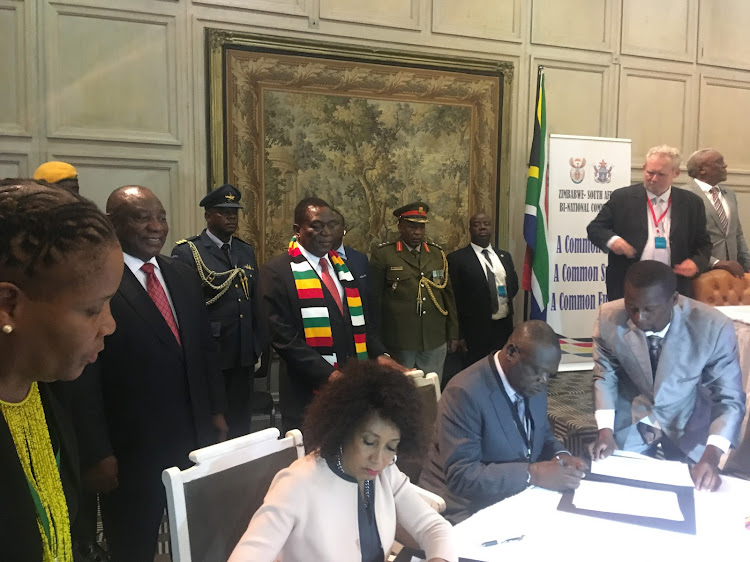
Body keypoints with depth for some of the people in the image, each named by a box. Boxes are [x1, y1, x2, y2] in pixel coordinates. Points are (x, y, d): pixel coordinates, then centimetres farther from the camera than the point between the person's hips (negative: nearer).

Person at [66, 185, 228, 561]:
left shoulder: (183, 276, 7)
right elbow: (83, 377, -16)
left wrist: (216, 411, 11)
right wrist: (97, 454, -15)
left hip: (195, 437, 6)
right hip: (131, 450, -6)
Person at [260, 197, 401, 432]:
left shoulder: (342, 266, 14)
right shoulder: (277, 271, -7)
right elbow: (283, 336, -14)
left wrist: (379, 354, 2)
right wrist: (328, 374, -20)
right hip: (308, 390, -5)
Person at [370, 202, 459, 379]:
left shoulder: (438, 254, 10)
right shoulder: (382, 255, -3)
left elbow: (448, 295, 13)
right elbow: (374, 298, 0)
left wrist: (453, 333, 13)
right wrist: (378, 340, 0)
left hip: (435, 341, 3)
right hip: (399, 342, -3)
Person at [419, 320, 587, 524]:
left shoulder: (533, 383, 0)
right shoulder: (465, 393, -25)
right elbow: (461, 476, -26)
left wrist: (560, 455, -9)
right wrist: (532, 474, -31)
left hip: (516, 498, 9)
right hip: (468, 511, -8)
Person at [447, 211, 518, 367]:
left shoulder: (504, 256, 12)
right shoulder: (457, 258, -5)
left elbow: (514, 285, 24)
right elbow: (454, 299, -7)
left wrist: (505, 296, 3)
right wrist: (459, 335, -10)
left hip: (504, 328, 5)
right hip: (475, 331, -5)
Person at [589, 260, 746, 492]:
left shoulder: (714, 328, -29)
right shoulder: (608, 318, -25)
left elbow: (730, 400, -20)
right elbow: (605, 376, -9)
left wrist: (712, 456, -33)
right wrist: (606, 430, -20)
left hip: (687, 422, 0)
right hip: (629, 419, 1)